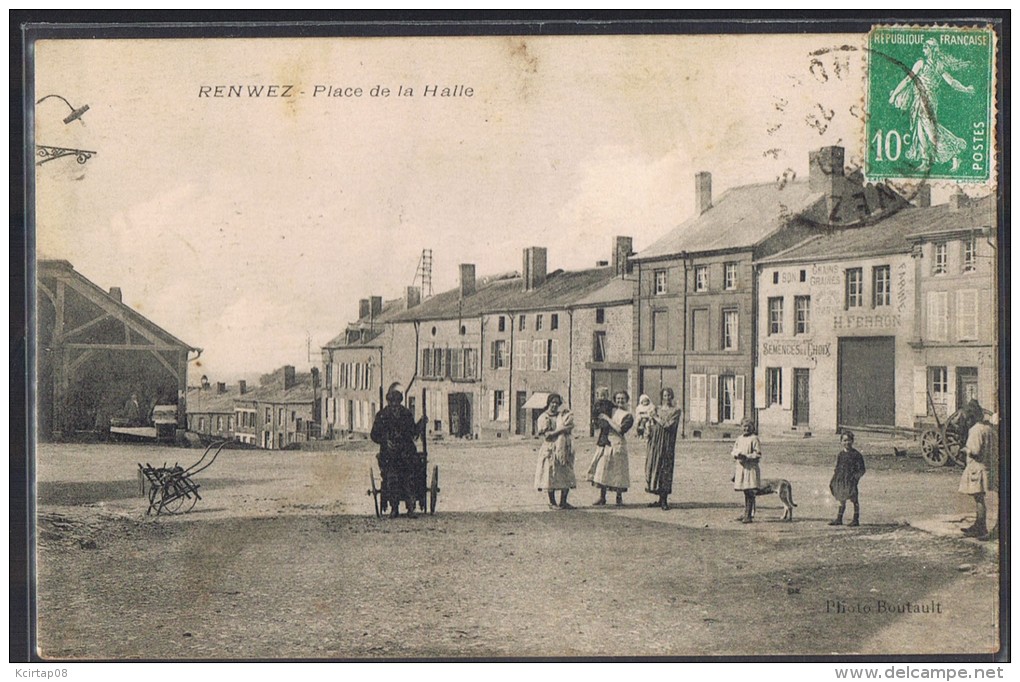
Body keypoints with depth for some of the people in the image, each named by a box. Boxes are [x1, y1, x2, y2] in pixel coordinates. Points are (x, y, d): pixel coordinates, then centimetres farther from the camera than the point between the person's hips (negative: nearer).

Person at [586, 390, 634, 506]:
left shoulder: (628, 416, -1)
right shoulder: (611, 411, 12)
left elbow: (620, 429, -14)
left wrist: (607, 419, -11)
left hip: (617, 445, -4)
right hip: (604, 444, 4)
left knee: (618, 472, -3)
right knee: (602, 470, 3)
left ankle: (619, 497, 10)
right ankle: (602, 497, 10)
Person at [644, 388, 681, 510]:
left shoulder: (676, 410, 0)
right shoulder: (657, 409, 15)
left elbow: (668, 425, -11)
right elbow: (650, 424, 15)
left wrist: (656, 418, -4)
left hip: (667, 444, -5)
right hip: (655, 442, 5)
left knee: (665, 468, -7)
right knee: (653, 467, 2)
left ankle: (664, 501, -4)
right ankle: (660, 499, 10)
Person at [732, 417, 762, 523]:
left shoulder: (754, 439, -5)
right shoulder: (739, 439, 15)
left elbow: (758, 454, -9)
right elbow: (733, 451, 16)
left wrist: (746, 457, -19)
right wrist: (736, 454, -6)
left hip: (751, 468, -6)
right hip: (741, 467, 6)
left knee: (750, 493, -8)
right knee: (745, 492, 13)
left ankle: (749, 515, -6)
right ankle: (746, 514, 20)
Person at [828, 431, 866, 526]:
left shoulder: (856, 455, -5)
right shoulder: (840, 454, 11)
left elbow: (862, 470, -5)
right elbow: (836, 469, 18)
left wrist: (855, 476, -19)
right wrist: (832, 481, 13)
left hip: (851, 481, -5)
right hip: (841, 481, 5)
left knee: (854, 500, 1)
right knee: (842, 500, 12)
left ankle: (856, 519, 8)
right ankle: (839, 519, 17)